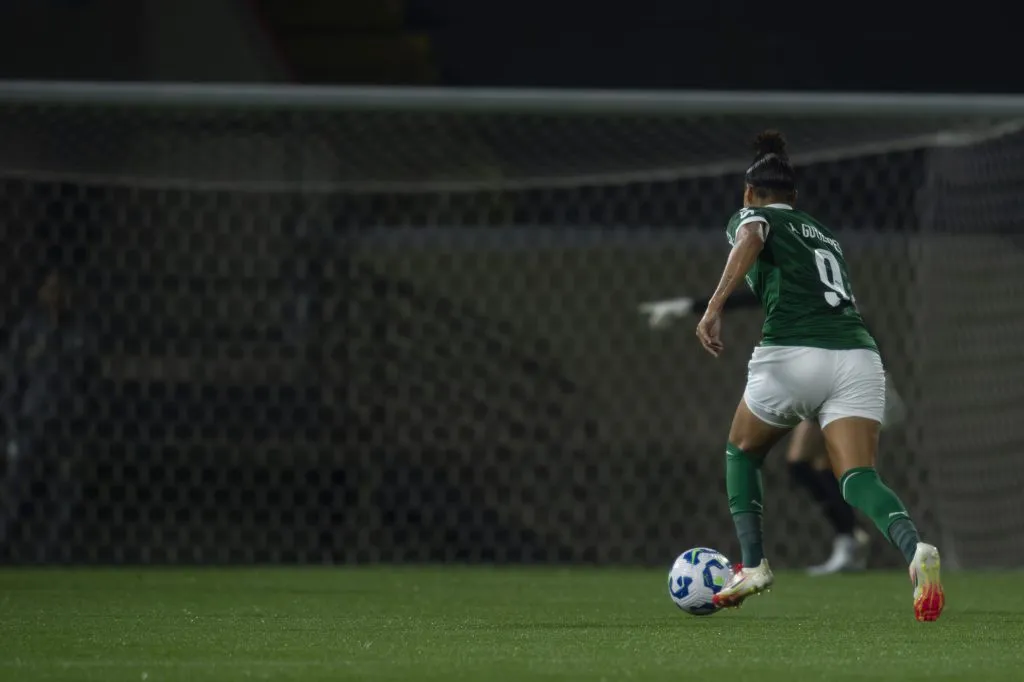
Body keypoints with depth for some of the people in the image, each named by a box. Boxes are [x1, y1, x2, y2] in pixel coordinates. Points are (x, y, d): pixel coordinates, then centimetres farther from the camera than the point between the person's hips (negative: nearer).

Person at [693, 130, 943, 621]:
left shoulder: (752, 216, 12)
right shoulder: (824, 235, 30)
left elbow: (749, 241, -12)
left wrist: (714, 307, -24)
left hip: (793, 355, -4)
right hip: (859, 355, 4)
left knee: (742, 452, 24)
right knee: (858, 478, -8)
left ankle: (752, 566, 16)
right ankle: (915, 549, -37)